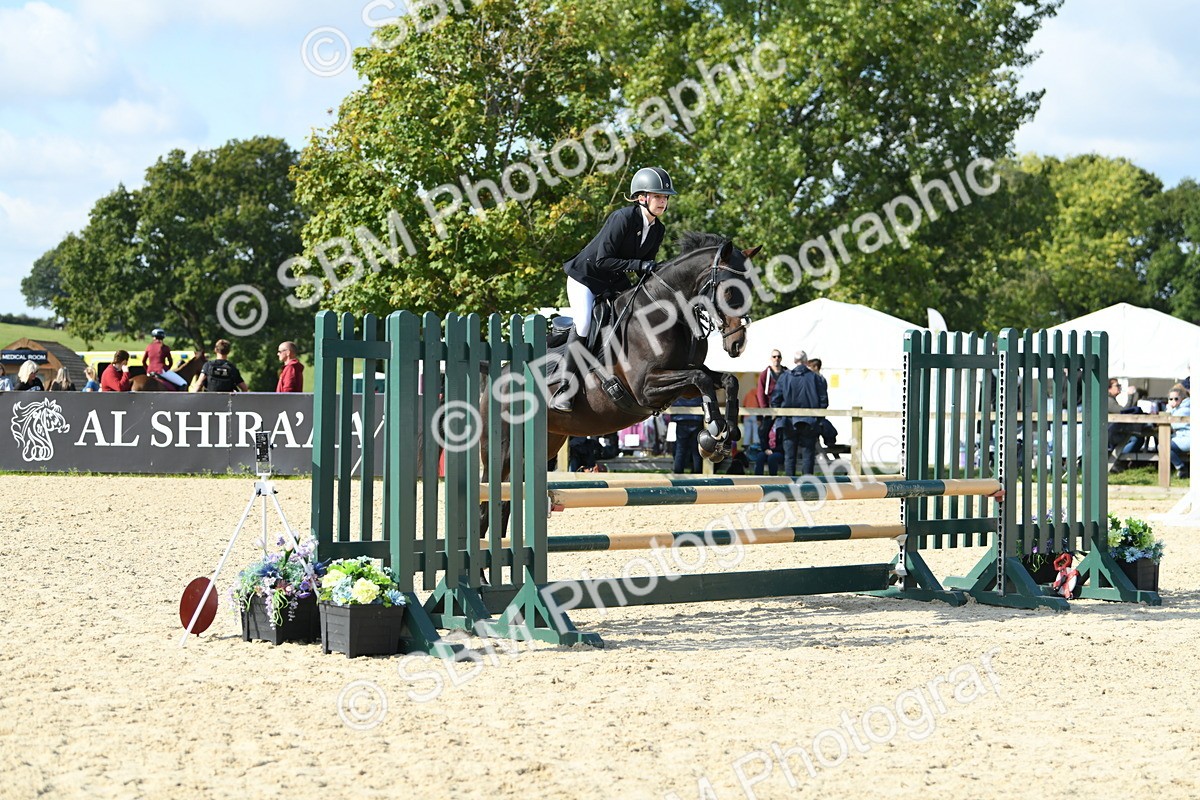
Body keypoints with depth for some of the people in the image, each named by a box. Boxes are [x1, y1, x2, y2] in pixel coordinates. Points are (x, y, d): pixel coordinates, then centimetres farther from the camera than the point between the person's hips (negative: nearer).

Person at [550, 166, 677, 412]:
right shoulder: (622, 219, -25)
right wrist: (638, 264, -33)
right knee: (584, 324, -23)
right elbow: (603, 260, -28)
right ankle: (566, 388, -17)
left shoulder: (657, 229, -2)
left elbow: (644, 266, 7)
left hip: (615, 281, 7)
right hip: (586, 275, -7)